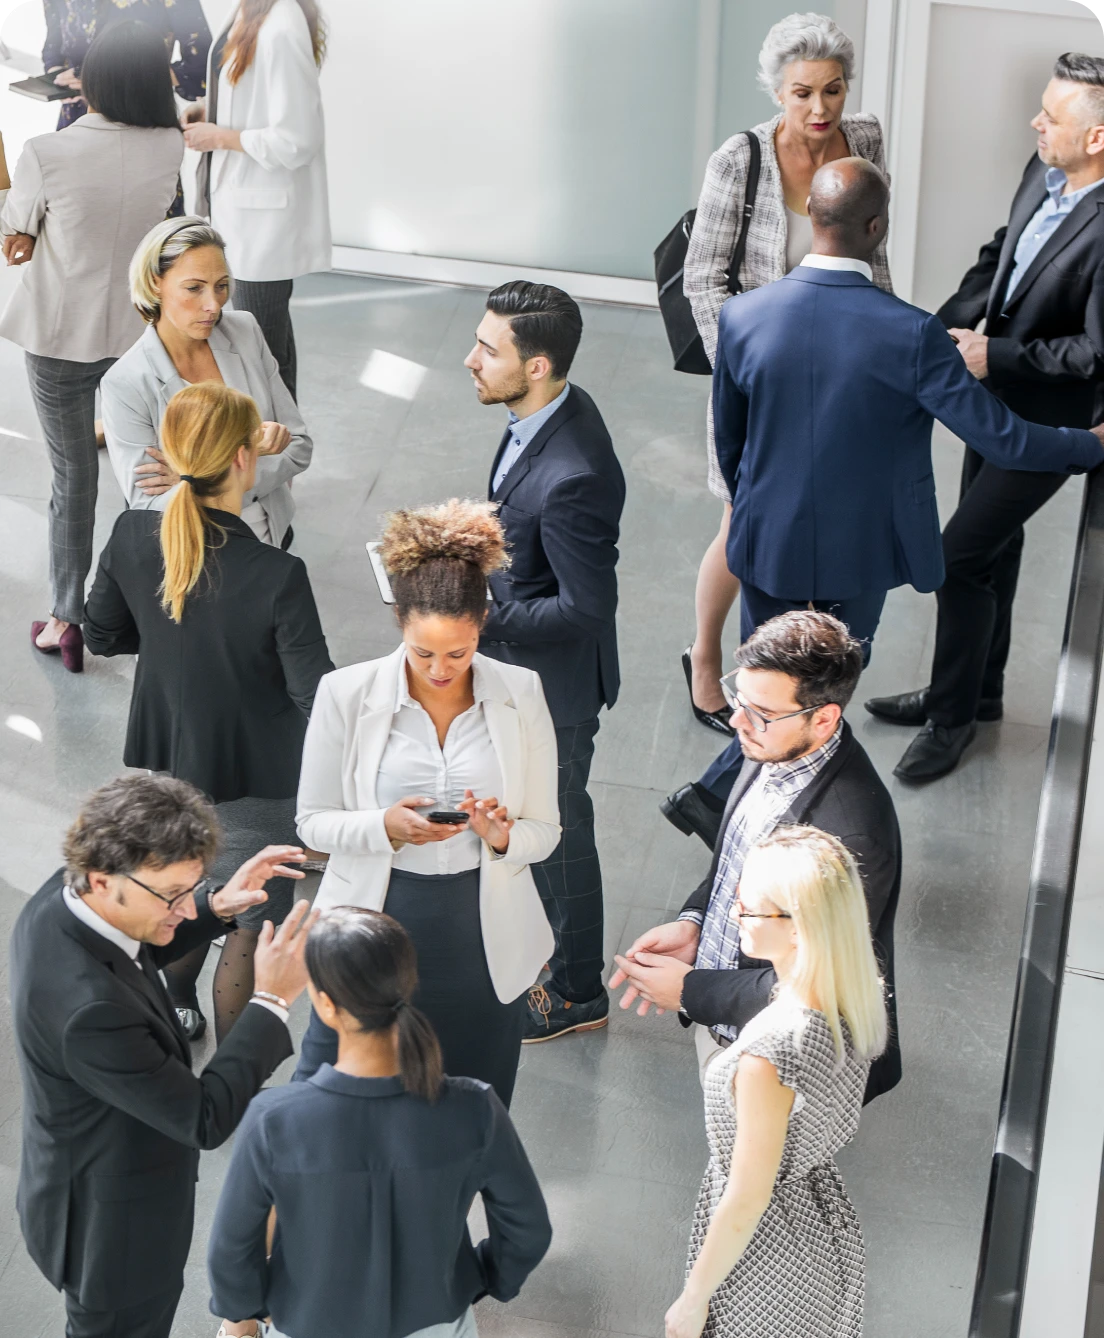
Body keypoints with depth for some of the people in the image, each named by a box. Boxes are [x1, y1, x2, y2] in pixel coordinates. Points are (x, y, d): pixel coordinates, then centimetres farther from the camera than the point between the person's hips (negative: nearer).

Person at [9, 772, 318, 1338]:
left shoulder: (61, 897, -16)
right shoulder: (87, 1009, -42)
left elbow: (136, 945, 9)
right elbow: (205, 1119, -31)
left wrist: (217, 905, -7)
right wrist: (273, 1000, -28)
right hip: (113, 1229, -8)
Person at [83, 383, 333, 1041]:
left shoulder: (132, 537, -16)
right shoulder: (276, 575, -31)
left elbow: (102, 635, 1)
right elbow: (316, 696, -24)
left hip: (162, 763, 6)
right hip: (252, 782, -5)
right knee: (253, 925, 16)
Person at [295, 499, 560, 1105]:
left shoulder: (521, 696, -4)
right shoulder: (346, 694, -8)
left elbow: (544, 830, 1)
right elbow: (313, 821, -3)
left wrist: (502, 835, -21)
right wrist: (385, 826, -22)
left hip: (481, 942, 1)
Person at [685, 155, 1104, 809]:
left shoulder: (743, 317, -14)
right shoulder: (911, 334, -25)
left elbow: (727, 441, 1)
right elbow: (1000, 437, -17)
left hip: (767, 542, 3)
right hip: (859, 552, -3)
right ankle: (720, 792, 10)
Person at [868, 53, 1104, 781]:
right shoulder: (1044, 174, -5)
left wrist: (996, 355, -23)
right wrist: (948, 326, -3)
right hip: (999, 398, 9)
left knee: (962, 556, -3)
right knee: (994, 543, 22)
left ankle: (952, 716, 17)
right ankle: (978, 691, 42)